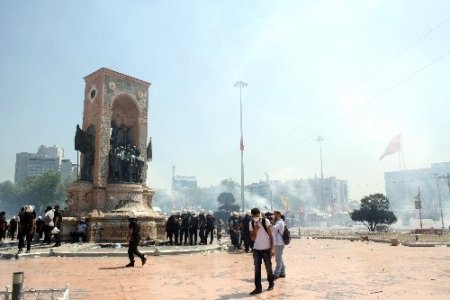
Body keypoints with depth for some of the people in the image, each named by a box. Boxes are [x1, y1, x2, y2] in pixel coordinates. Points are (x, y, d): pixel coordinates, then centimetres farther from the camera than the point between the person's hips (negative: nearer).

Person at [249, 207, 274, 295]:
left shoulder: (265, 221, -11)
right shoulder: (251, 224, -2)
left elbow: (271, 236, -8)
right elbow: (253, 238, -4)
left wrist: (271, 249, -11)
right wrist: (255, 230, -20)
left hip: (266, 249, -3)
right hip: (256, 249, 3)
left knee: (268, 268, 7)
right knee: (257, 269, 2)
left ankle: (271, 283, 29)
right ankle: (258, 288, 8)